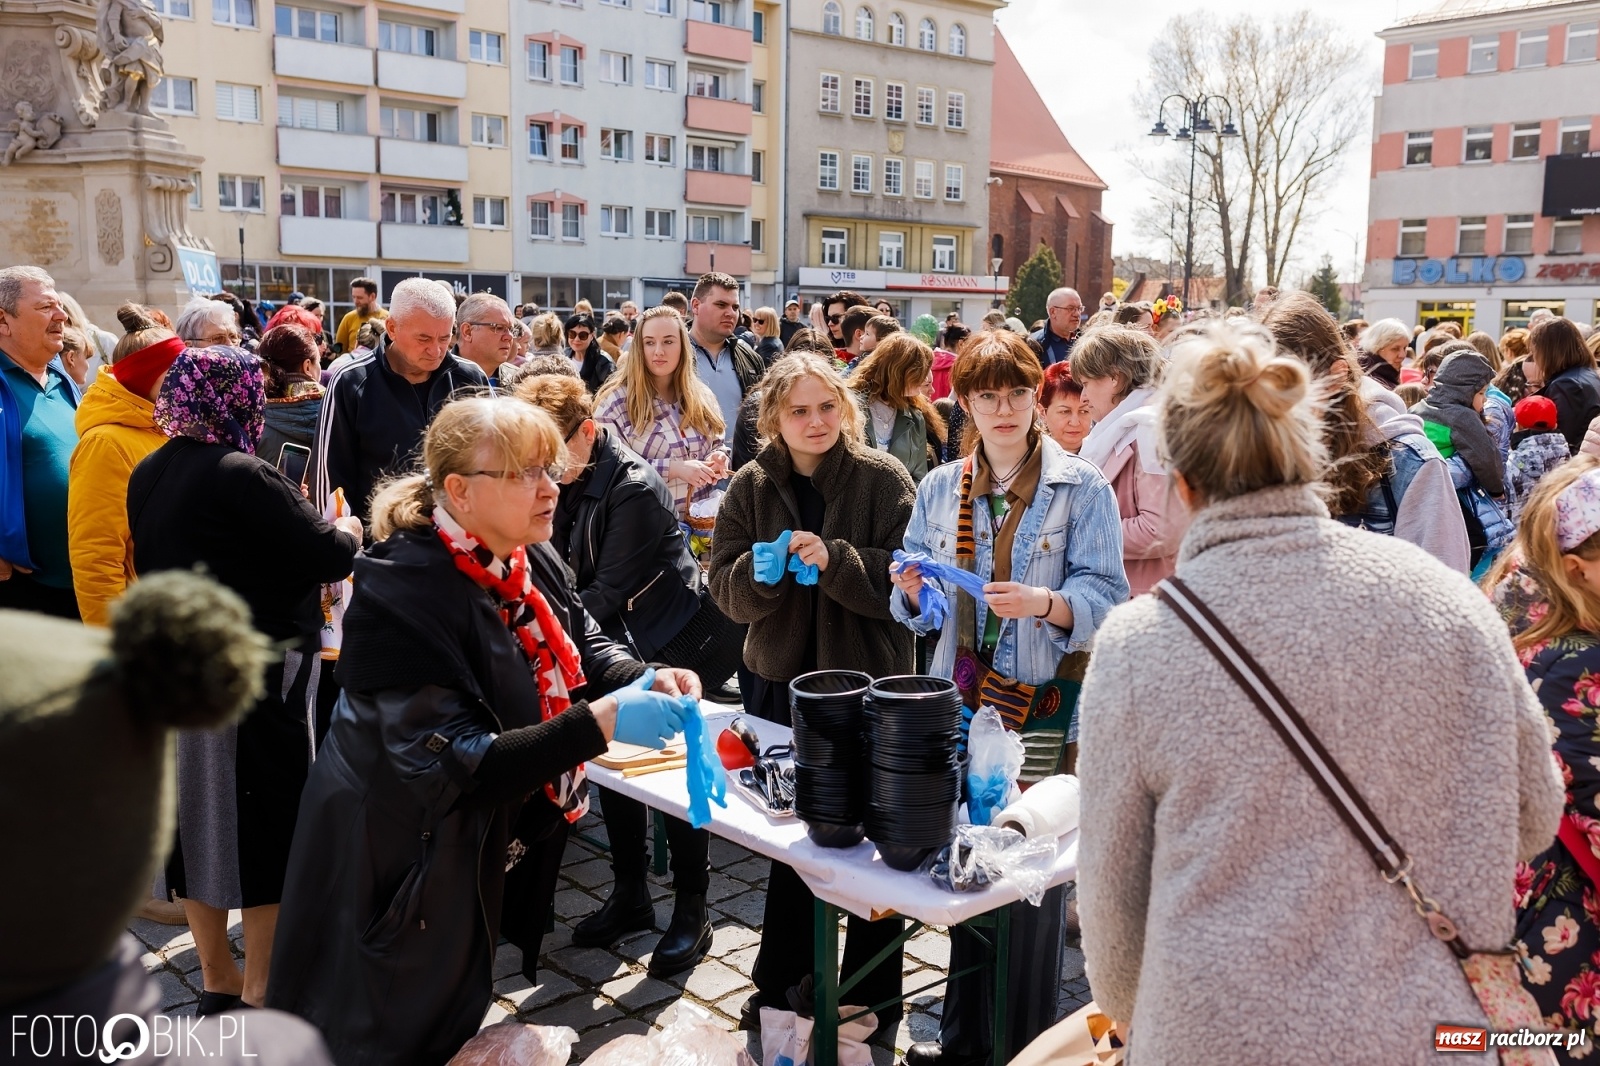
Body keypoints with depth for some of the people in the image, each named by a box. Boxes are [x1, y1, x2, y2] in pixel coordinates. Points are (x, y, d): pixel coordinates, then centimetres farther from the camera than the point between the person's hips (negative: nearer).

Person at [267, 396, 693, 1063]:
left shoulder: (529, 563, -5)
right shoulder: (401, 595, -28)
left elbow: (586, 647, 7)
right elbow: (450, 769, -32)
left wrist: (643, 679, -16)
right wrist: (600, 722, -39)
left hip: (483, 858, 7)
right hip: (399, 875, -7)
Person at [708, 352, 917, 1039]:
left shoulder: (883, 478, -7)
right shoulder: (751, 486, 2)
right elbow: (726, 591, -1)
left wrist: (834, 560, -27)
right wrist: (765, 567, -22)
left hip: (869, 681, -3)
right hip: (780, 681, 3)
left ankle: (872, 1001, 26)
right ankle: (779, 989, 35)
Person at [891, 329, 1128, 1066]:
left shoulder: (1082, 488, -4)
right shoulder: (939, 487, 8)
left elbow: (1104, 598, -11)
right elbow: (919, 613, 12)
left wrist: (1047, 604, -28)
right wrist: (915, 592, -10)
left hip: (1044, 705, -4)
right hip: (961, 698, 4)